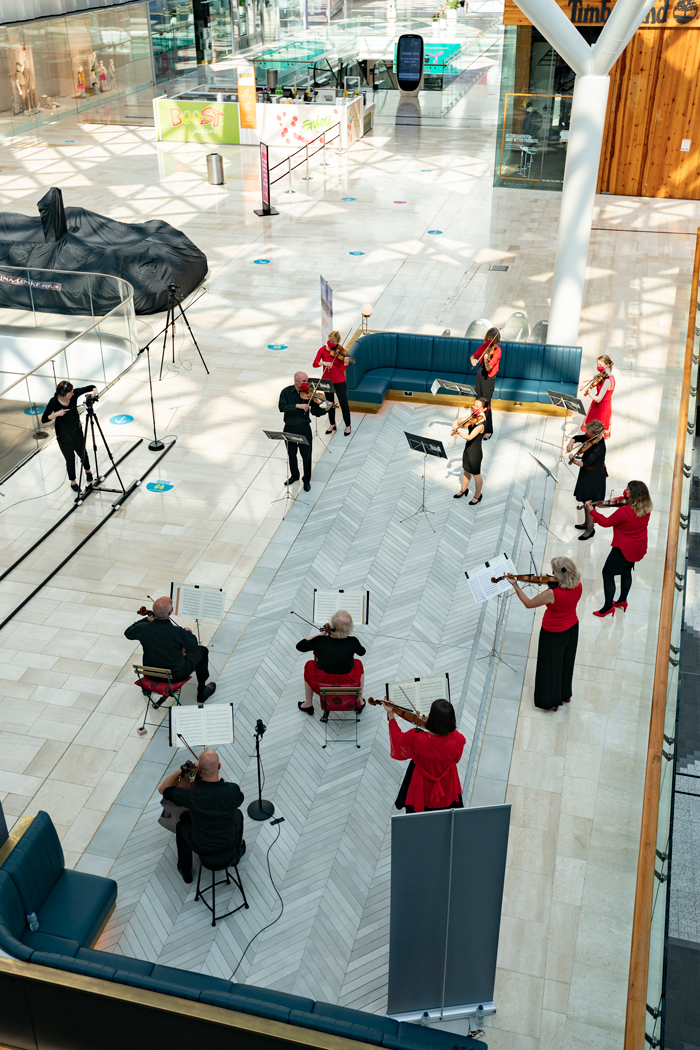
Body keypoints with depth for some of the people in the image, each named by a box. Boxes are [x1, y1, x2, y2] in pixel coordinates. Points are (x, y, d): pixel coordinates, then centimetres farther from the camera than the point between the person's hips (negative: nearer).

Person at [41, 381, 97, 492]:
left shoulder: (74, 394, -17)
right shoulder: (54, 402, -24)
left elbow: (90, 387, -8)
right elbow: (44, 419, -19)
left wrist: (94, 390, -30)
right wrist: (56, 414, -33)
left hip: (76, 429, 3)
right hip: (63, 434, -3)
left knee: (82, 452, 18)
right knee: (70, 458, 4)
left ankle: (87, 471, 49)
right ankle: (72, 481, 27)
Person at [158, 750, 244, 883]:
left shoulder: (191, 796, -32)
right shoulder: (233, 790, -28)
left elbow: (162, 789, -14)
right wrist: (222, 782, 6)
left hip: (201, 848, -1)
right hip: (229, 844, 1)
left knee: (181, 822, 28)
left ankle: (185, 871, 43)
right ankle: (236, 854, 54)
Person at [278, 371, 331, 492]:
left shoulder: (308, 394, -6)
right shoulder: (286, 392, -7)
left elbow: (315, 412, -7)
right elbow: (282, 407, -22)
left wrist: (325, 409, -26)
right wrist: (297, 405, -32)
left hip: (304, 428, -1)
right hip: (290, 428, 1)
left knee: (306, 455, 5)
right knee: (291, 454, 17)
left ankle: (306, 480, 24)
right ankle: (294, 475, 40)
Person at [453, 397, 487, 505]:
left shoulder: (481, 423, -28)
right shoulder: (472, 416, -4)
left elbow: (470, 437, -37)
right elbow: (459, 421, 4)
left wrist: (458, 432, -51)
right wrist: (456, 424, -18)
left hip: (475, 453, -7)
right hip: (467, 449, 7)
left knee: (476, 475, 13)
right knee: (466, 471, 26)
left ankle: (477, 496, 33)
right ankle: (464, 490, 48)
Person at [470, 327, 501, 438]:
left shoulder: (497, 350, -15)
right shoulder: (484, 345, 4)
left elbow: (489, 368, -22)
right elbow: (473, 356, 8)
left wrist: (486, 362, -43)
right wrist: (473, 360, -16)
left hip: (489, 378, -7)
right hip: (480, 375, 7)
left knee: (486, 404, -8)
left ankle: (488, 430, 0)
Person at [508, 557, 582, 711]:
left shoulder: (551, 594, -37)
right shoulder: (577, 586, -19)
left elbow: (528, 604, -22)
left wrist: (515, 585, -16)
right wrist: (551, 583, -9)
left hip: (554, 634, -6)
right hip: (572, 629, 6)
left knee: (550, 667, 17)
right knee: (566, 663, 29)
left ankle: (551, 701, 37)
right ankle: (565, 694, 51)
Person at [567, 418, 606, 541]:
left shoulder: (599, 447, -29)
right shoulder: (592, 438, -4)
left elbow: (586, 463, -32)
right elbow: (578, 438, 9)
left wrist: (575, 461, -47)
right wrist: (572, 442, -12)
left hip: (594, 477, -9)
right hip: (588, 474, 9)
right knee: (585, 500, 21)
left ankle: (590, 529, 16)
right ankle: (587, 523, 39)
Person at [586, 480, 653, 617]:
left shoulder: (624, 511, -31)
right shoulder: (646, 508, -8)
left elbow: (606, 523, -17)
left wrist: (592, 511, -9)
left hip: (624, 549, -8)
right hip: (639, 548, 8)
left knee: (608, 573, 5)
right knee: (626, 571, 27)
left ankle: (608, 606, 10)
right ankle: (622, 601, 41)